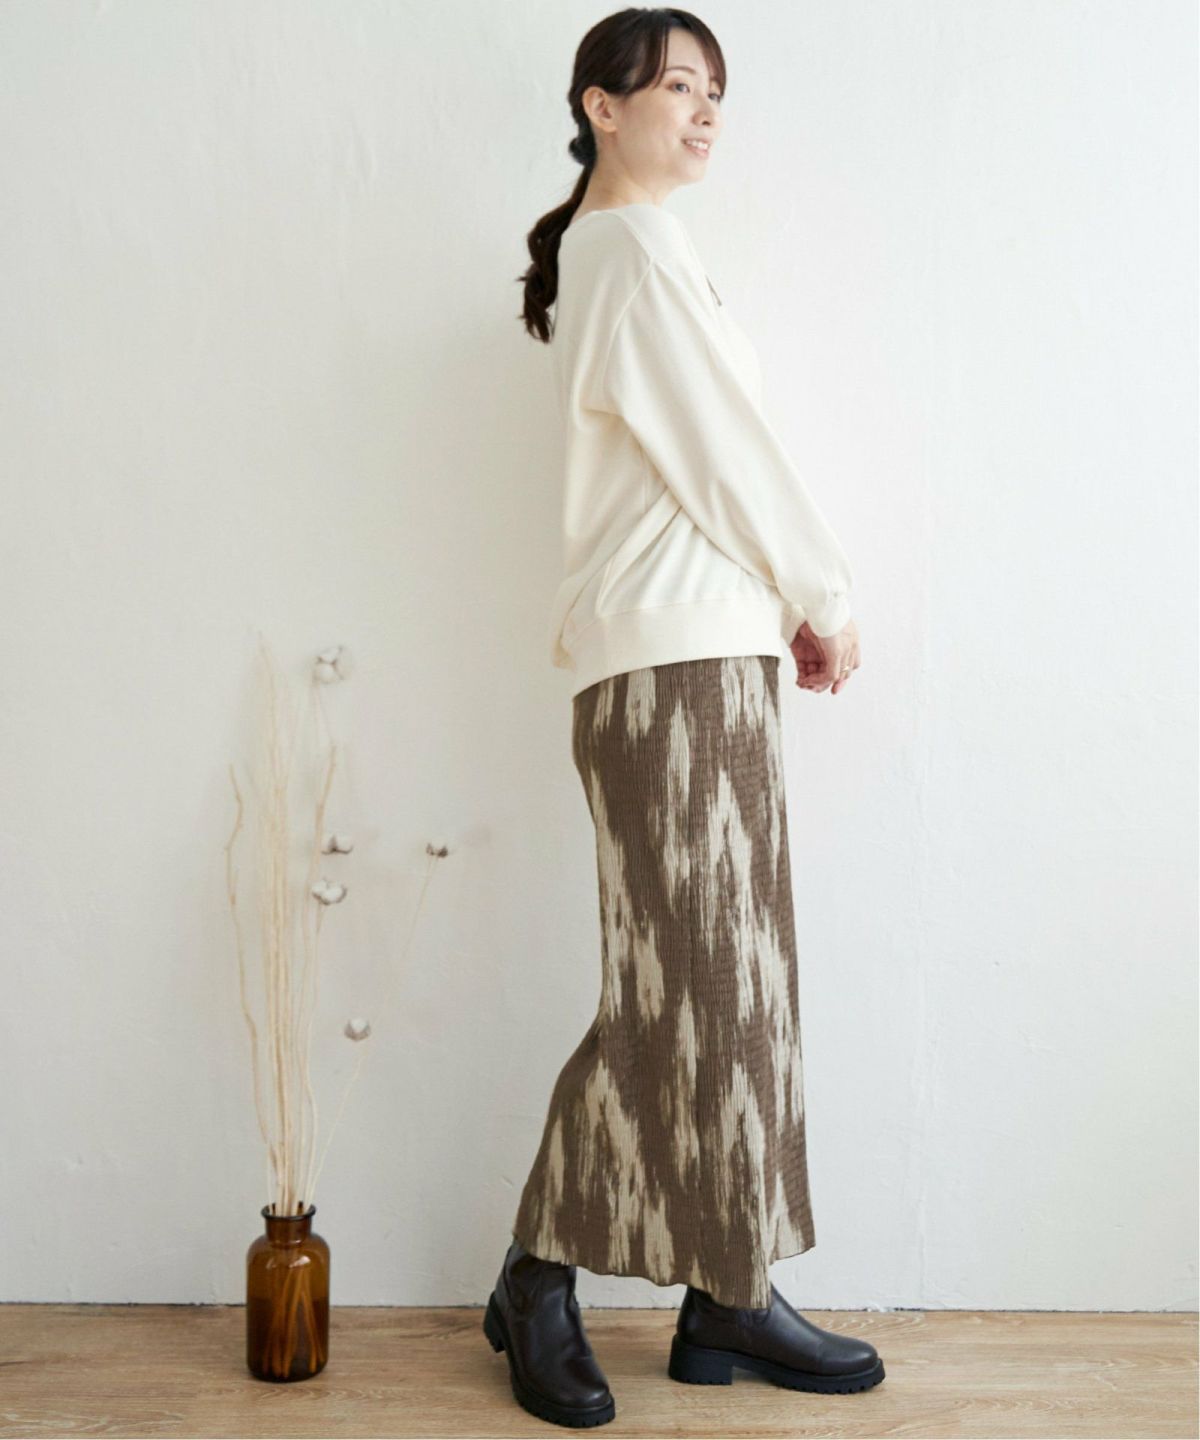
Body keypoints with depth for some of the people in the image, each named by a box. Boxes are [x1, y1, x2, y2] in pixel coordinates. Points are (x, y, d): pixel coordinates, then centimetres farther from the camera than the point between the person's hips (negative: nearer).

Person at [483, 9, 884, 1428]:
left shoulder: (611, 250, 24)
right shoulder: (637, 247, -6)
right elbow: (721, 452, -10)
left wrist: (789, 602, 13)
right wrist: (825, 593, 0)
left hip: (706, 650, 10)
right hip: (676, 654, -10)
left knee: (728, 978, 7)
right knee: (682, 982, -7)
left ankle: (727, 1294, 13)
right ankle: (539, 1279, 6)